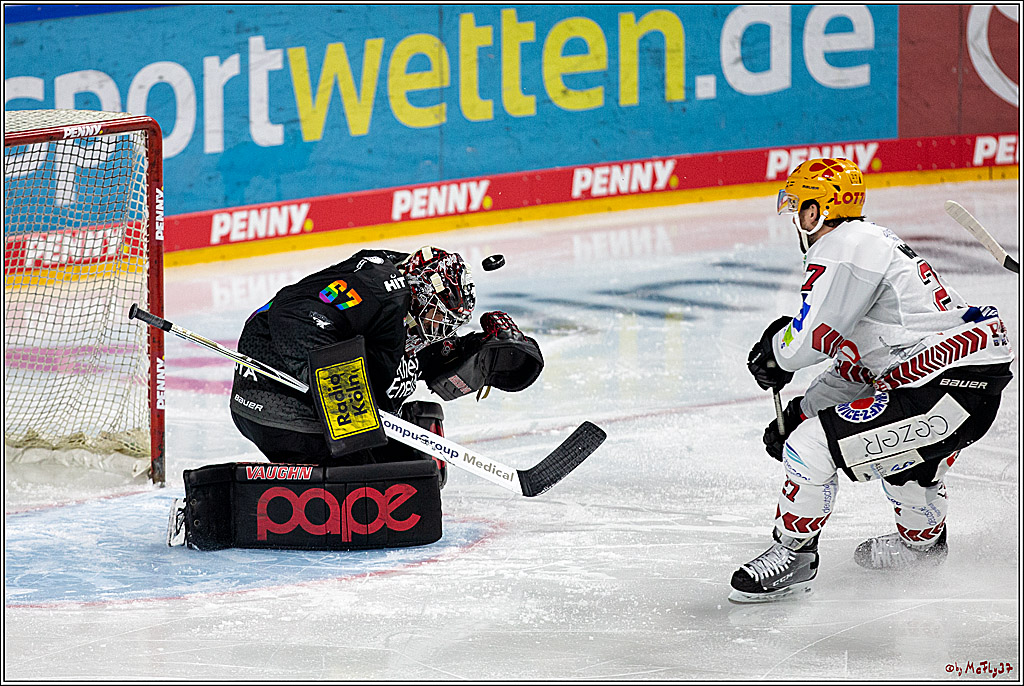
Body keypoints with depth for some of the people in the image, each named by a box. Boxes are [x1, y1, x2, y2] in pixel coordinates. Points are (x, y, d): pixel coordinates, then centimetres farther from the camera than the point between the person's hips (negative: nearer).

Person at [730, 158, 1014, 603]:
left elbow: (808, 342, -14)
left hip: (947, 389, -11)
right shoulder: (874, 243, 22)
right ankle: (922, 539, 58)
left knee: (811, 447, -9)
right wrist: (800, 410, 22)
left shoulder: (842, 250, -10)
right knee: (902, 449, 39)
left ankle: (793, 555, 7)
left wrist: (773, 348, 9)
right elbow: (860, 364, 25)